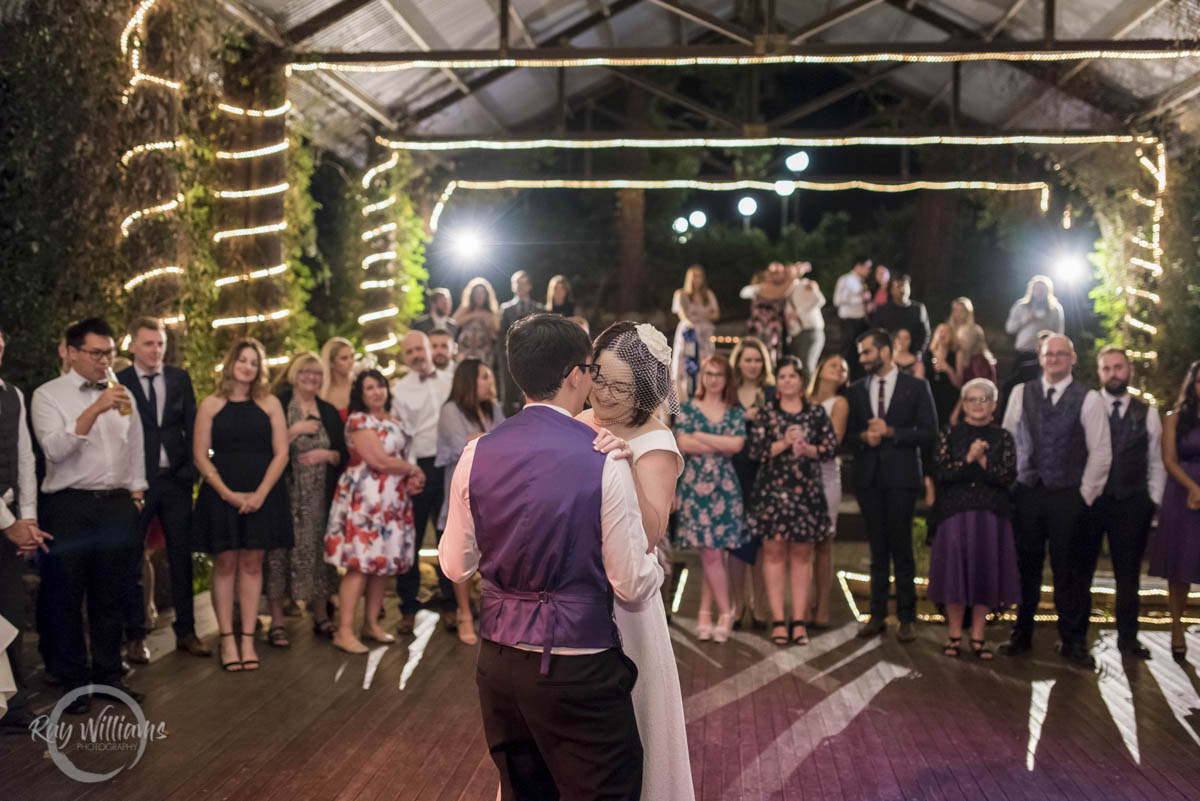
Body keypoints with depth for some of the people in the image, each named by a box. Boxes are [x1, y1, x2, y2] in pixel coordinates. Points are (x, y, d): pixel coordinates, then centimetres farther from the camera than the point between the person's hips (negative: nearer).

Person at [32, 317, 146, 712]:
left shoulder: (121, 394, 14)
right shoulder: (48, 395, -2)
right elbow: (54, 448, -15)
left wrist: (136, 493, 14)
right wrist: (95, 410, -21)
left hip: (118, 505, 4)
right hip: (70, 505, -4)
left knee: (109, 596, 9)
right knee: (68, 597, 2)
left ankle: (108, 675, 18)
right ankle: (74, 681, 12)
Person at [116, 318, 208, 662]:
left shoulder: (180, 379, 9)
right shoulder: (118, 382, -1)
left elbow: (192, 426, 9)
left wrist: (189, 469, 0)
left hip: (175, 479, 3)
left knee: (182, 558, 7)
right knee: (131, 559, 3)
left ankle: (186, 632, 15)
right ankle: (135, 636, 13)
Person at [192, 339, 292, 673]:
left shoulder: (269, 404, 7)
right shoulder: (211, 405, 4)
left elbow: (281, 453, 2)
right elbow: (200, 455, -1)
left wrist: (260, 493, -10)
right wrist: (228, 493, -12)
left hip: (262, 495, 1)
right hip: (221, 494, -1)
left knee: (252, 565, 3)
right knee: (225, 564, 1)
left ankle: (248, 640, 7)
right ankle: (227, 640, 7)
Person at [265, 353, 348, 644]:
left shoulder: (329, 412, 14)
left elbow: (344, 454, 14)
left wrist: (326, 454, -5)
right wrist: (295, 430, -15)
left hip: (320, 497, 4)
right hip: (286, 494, -4)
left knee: (319, 551, 7)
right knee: (281, 553, -5)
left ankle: (321, 617, 17)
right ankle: (277, 622, 2)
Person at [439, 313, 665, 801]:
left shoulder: (477, 455, -2)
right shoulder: (604, 462, -15)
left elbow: (455, 566, 7)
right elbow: (633, 585, -11)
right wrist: (656, 562, 10)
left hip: (499, 663, 5)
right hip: (580, 669, -5)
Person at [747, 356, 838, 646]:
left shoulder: (816, 413, 8)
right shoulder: (766, 414, 6)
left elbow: (832, 447, 3)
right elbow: (756, 448, -3)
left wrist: (808, 448, -14)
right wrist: (784, 443, -14)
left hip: (807, 490, 1)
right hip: (773, 489, -1)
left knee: (802, 554, 4)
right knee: (773, 552, -2)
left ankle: (799, 619, 8)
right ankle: (778, 620, 2)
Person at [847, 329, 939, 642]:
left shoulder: (916, 387, 1)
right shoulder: (857, 390, 13)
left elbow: (929, 434, -4)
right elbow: (849, 434, 14)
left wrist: (890, 432, -13)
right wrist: (864, 437, -8)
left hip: (900, 477, -3)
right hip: (868, 477, 3)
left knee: (901, 548, -3)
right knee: (878, 549, 6)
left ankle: (906, 618, 5)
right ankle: (877, 615, 12)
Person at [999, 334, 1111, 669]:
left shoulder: (1089, 399, 0)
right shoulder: (1021, 393, 7)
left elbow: (1101, 451, 0)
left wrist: (1085, 494, -3)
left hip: (1068, 495, -2)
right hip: (1027, 492, 2)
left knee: (1068, 571, 0)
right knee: (1025, 566, 5)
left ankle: (1073, 641, 12)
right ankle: (1021, 635, 17)